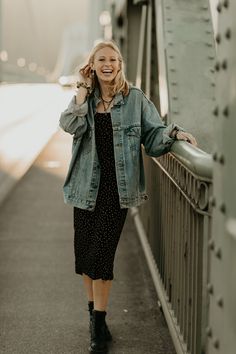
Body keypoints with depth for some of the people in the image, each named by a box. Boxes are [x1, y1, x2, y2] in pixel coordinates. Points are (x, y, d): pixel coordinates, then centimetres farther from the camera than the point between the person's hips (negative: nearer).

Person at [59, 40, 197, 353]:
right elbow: (70, 126, -13)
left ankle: (99, 324, 5)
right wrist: (83, 90, -11)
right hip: (87, 186, 3)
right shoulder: (82, 98, 7)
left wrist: (174, 132, -19)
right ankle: (95, 311, 30)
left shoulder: (135, 99, 2)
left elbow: (153, 134, 0)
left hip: (117, 187, -3)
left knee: (102, 254, -5)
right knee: (85, 251, 9)